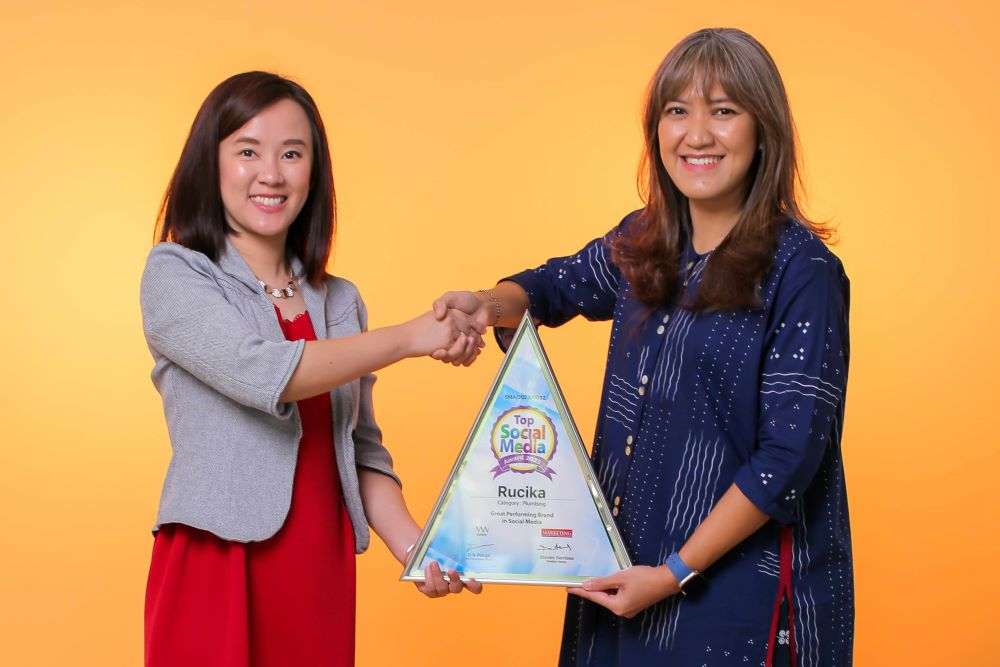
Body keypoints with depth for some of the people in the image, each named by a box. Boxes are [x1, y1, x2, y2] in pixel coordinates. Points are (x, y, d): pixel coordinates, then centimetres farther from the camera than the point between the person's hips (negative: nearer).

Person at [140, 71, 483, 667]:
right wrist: (413, 336, -14)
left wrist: (413, 547, -3)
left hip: (323, 573, 4)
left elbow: (360, 446, 12)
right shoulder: (174, 273, -4)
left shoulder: (340, 301, 11)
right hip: (218, 567, -4)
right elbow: (264, 373, -19)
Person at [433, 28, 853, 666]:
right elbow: (558, 286, 19)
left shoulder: (802, 271, -16)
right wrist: (490, 304, -3)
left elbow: (789, 456, -17)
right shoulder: (643, 243, 2)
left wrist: (676, 573, -16)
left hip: (739, 585, -5)